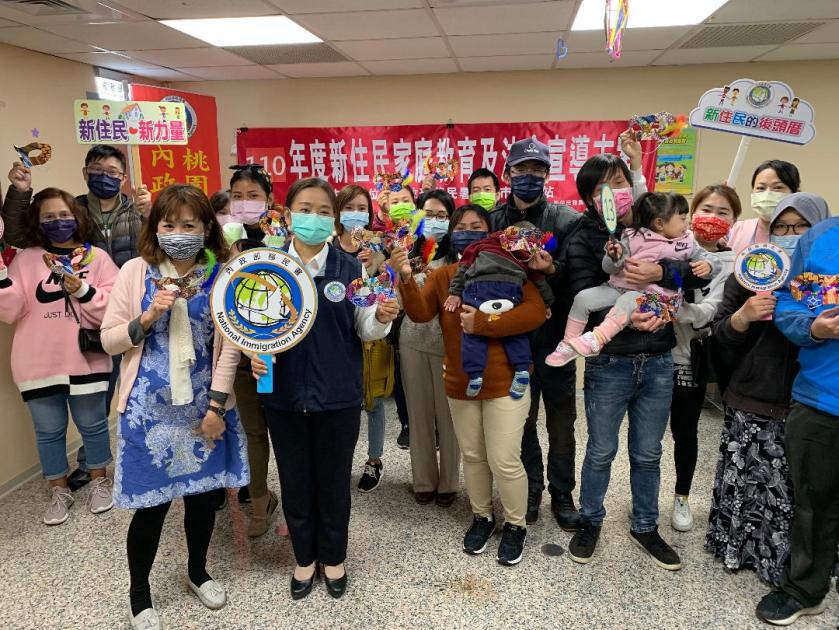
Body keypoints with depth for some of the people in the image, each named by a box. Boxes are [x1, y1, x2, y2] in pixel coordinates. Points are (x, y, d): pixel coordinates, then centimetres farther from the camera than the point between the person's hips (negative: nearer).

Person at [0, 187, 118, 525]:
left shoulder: (97, 257, 0)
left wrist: (82, 290, -19)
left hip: (86, 360, -1)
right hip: (39, 364, 1)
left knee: (92, 424, 13)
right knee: (48, 430, 12)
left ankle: (99, 482, 34)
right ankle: (59, 491, 30)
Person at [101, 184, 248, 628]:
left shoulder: (221, 275, -4)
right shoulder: (135, 271, -4)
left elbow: (228, 345, -4)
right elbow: (109, 340, -1)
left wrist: (216, 406, -8)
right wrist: (148, 318, -18)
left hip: (203, 405, 1)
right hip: (150, 407, -1)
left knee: (203, 492, 14)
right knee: (151, 502, 5)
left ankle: (197, 571, 41)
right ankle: (139, 593, 29)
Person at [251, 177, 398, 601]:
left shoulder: (350, 268, -3)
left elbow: (364, 330, 0)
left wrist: (382, 318, -21)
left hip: (338, 393, -1)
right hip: (285, 392, 1)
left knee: (334, 479, 13)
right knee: (295, 480, 14)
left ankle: (333, 558, 35)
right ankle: (304, 558, 36)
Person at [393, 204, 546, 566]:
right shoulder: (443, 276, 4)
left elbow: (535, 312, -20)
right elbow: (420, 313, -11)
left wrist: (483, 323, -25)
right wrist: (406, 279, -29)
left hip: (505, 382, -4)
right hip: (460, 383, 4)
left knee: (504, 460, 0)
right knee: (472, 456, 17)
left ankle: (515, 525, 23)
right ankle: (481, 516, 37)